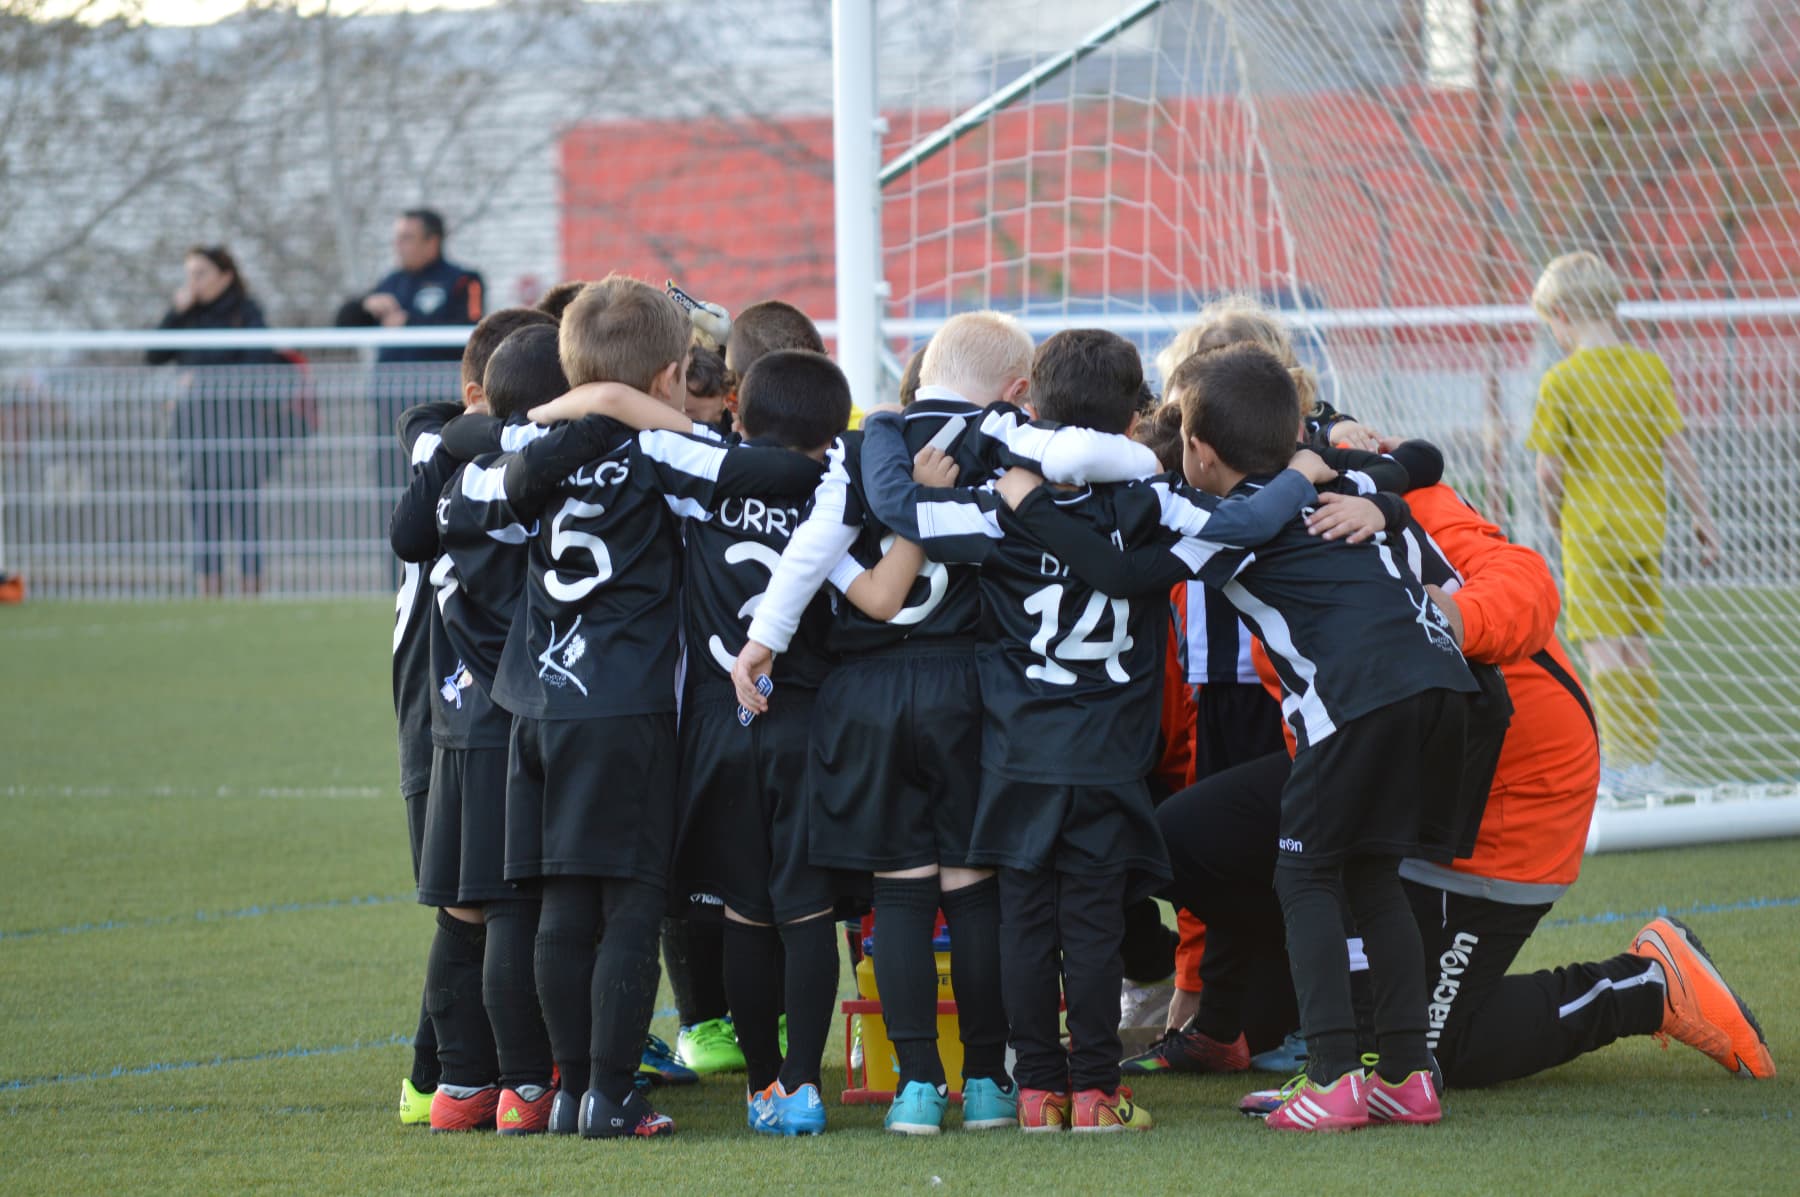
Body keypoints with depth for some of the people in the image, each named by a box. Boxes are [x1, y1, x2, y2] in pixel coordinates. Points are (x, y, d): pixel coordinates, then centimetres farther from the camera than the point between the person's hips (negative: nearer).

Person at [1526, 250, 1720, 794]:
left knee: (1602, 647, -2)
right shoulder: (1651, 368, 2)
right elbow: (1677, 449, 1)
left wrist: (1556, 522, 8)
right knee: (1634, 644, 14)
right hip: (1646, 525, 5)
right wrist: (1702, 518, 6)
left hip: (1592, 528, -5)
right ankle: (1644, 759, 18)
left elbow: (1550, 469, -9)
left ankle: (1624, 764, -5)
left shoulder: (1562, 380, -10)